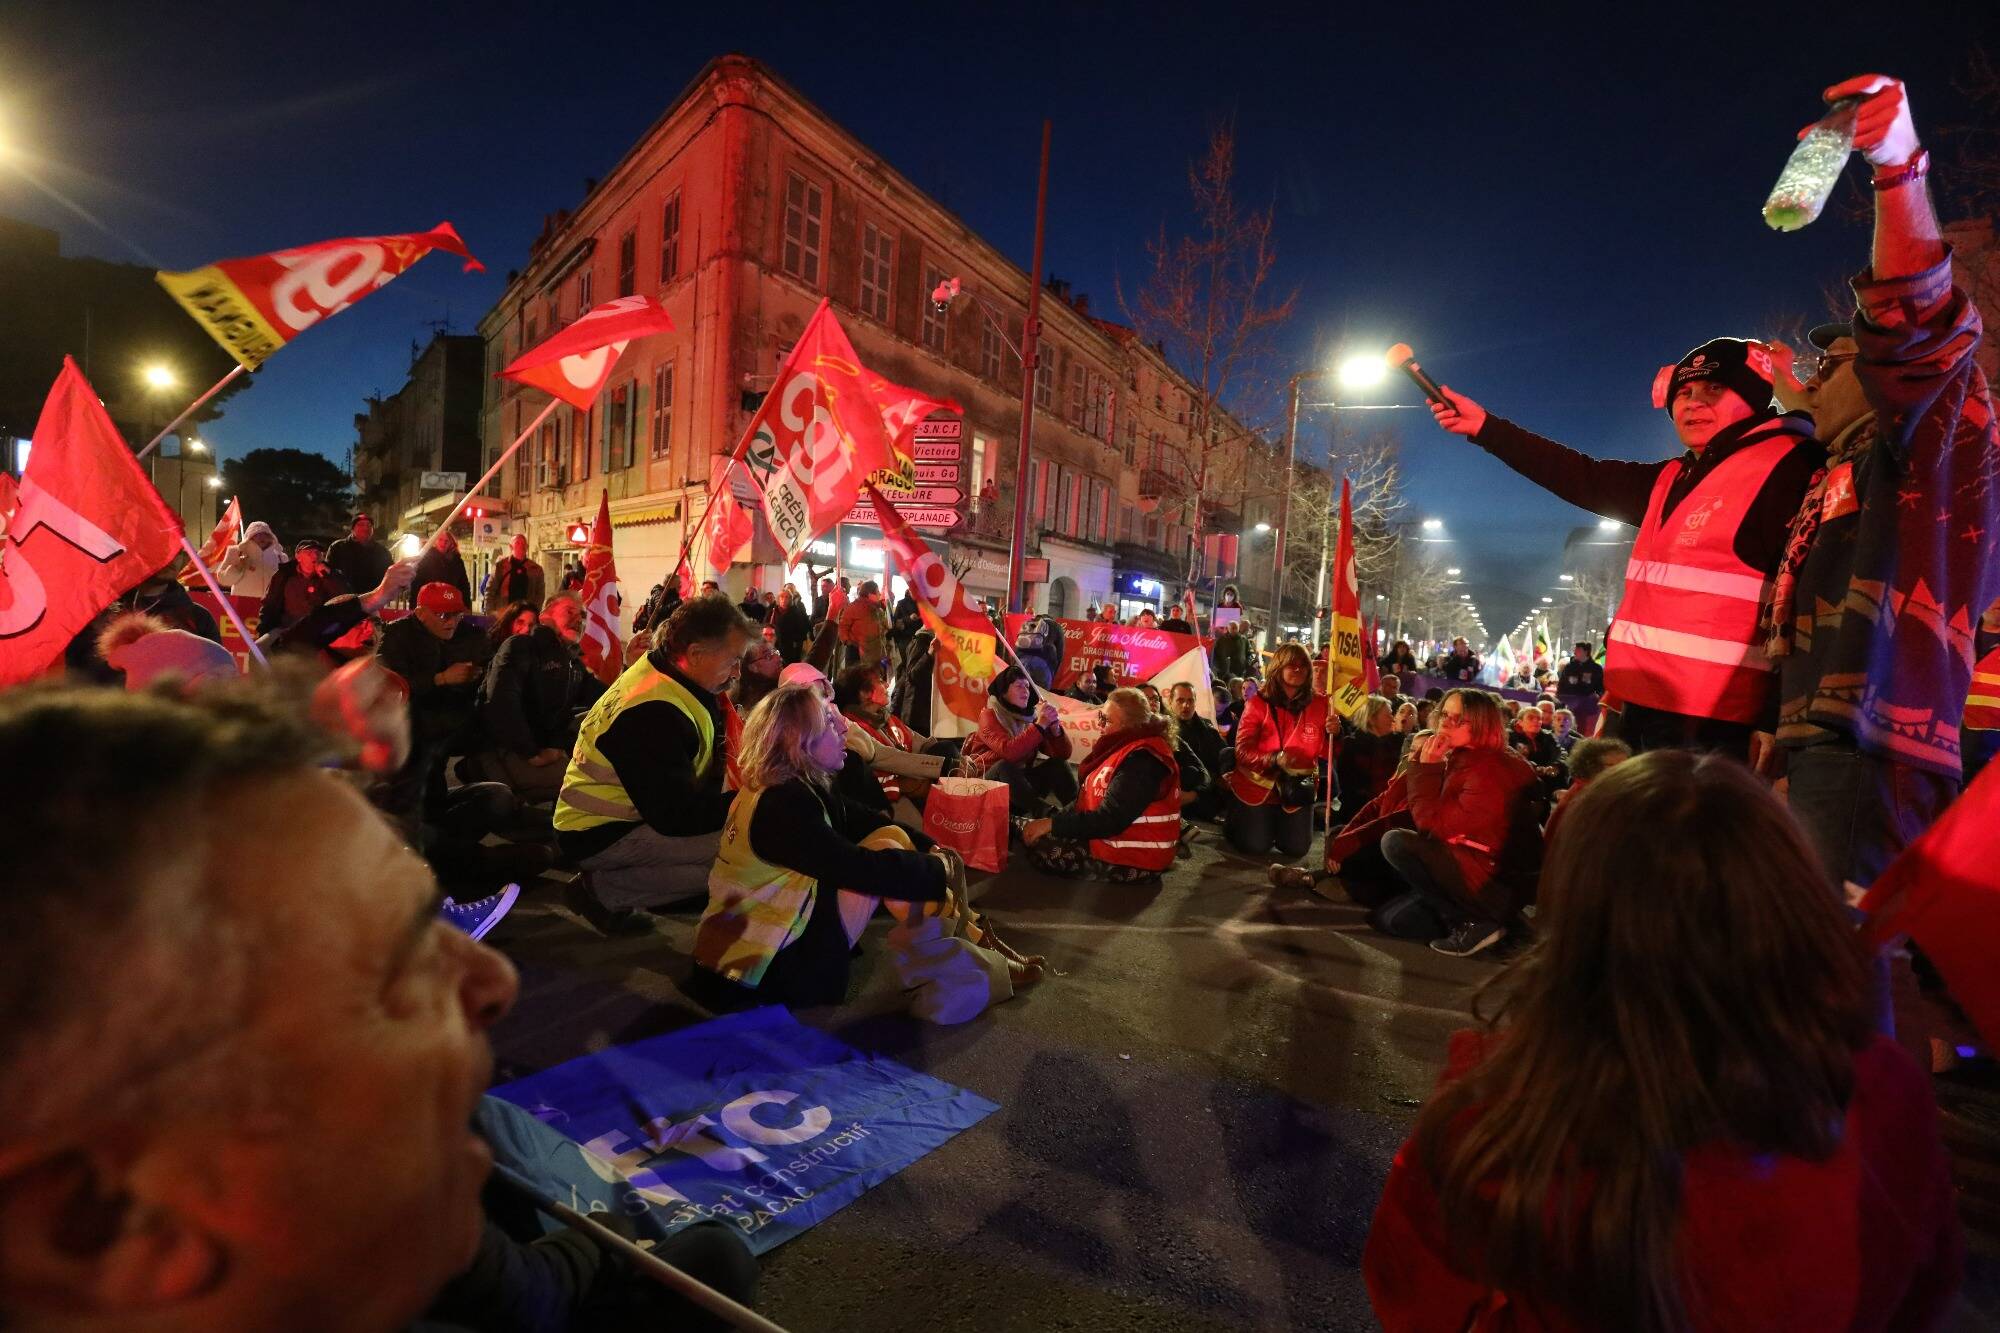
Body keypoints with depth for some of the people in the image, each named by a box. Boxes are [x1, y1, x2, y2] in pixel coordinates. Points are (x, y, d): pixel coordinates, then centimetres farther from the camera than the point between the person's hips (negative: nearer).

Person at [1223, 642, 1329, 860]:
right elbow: (1243, 750, -17)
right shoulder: (1258, 703, -13)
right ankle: (1233, 818, 30)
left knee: (1296, 848, 3)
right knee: (1255, 847, -2)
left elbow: (1325, 752, -4)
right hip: (1257, 785, -2)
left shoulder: (1319, 704, -6)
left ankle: (1274, 824, 36)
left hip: (1296, 789, 3)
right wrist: (1274, 759, -34)